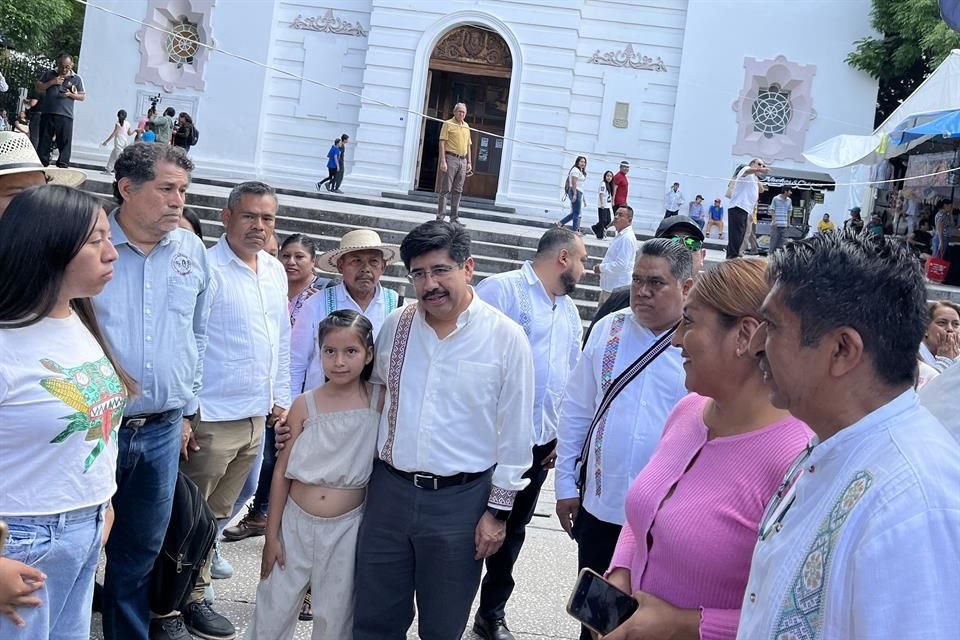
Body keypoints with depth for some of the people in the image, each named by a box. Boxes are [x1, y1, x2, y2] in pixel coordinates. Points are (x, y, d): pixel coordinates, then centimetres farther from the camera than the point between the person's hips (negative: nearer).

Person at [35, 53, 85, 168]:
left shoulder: (77, 79, 10)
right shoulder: (48, 74, 12)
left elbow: (83, 96, 10)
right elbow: (37, 88, 11)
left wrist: (70, 94, -9)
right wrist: (51, 82, -4)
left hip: (66, 116, -1)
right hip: (47, 114, 1)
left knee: (65, 142, -4)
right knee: (44, 141, 3)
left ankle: (63, 166, -1)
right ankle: (41, 165, 7)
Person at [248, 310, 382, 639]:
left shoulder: (379, 400, -8)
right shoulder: (305, 405, -7)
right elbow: (282, 473, -2)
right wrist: (271, 534, -1)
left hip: (345, 528, 0)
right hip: (296, 522, 1)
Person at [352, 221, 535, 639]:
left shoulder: (505, 337, -9)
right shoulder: (395, 326, 2)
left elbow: (514, 433, -6)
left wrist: (498, 511, -4)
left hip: (461, 500, -3)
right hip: (389, 490, 3)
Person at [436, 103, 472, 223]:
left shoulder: (466, 126, 17)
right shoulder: (448, 124, -1)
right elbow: (442, 143, -7)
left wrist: (469, 162, 13)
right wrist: (443, 161, -15)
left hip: (462, 160, 6)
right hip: (450, 159, -6)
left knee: (458, 190, 6)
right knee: (446, 189, -5)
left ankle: (454, 218, 10)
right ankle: (440, 216, -3)